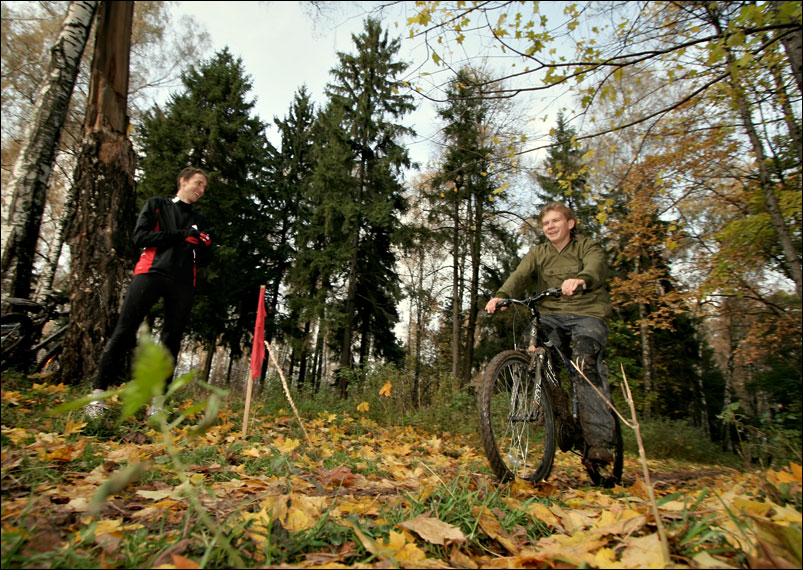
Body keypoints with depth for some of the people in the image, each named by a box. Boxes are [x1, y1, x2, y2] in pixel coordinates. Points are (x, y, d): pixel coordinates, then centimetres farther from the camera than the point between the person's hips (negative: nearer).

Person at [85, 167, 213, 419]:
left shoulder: (200, 221, 23)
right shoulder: (156, 205, 15)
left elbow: (205, 259, 20)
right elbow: (140, 237, 0)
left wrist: (203, 245, -3)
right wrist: (181, 235, -7)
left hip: (183, 282, 3)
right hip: (151, 273, -2)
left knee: (172, 339, -1)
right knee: (124, 331, -7)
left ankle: (157, 401, 3)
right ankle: (98, 393, -1)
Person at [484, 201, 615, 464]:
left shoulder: (588, 247, 5)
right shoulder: (537, 253, 15)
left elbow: (595, 269, -19)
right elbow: (520, 275, -6)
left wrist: (580, 280, -44)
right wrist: (501, 295, -27)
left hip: (588, 314, -3)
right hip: (552, 315, 3)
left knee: (586, 365, -25)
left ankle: (599, 441, -21)